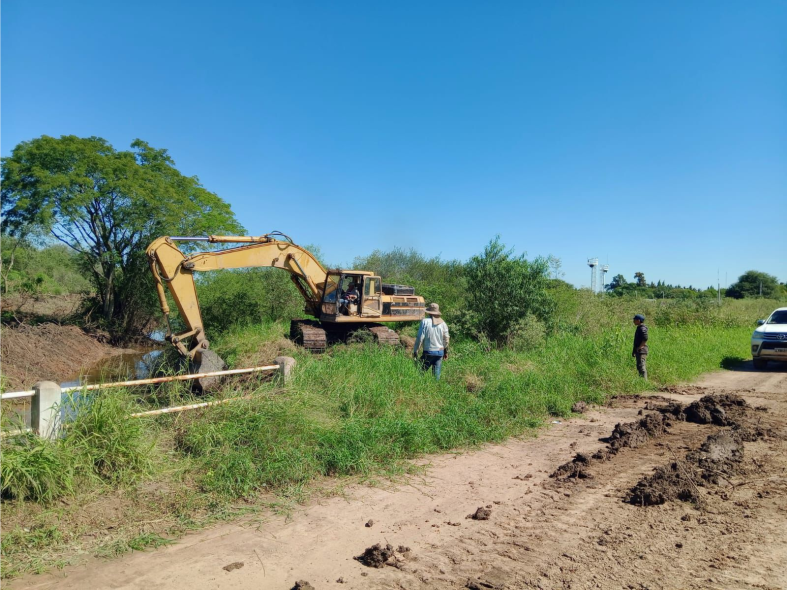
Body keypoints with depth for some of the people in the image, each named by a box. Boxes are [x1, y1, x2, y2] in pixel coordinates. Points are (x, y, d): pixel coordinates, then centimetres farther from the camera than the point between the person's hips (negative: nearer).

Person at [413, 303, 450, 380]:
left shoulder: (425, 321, -10)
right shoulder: (443, 323, 2)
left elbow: (420, 338, -12)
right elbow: (446, 339, 7)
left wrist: (415, 350, -5)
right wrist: (446, 352, 19)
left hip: (428, 352, -4)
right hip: (439, 352, 4)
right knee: (437, 373, 9)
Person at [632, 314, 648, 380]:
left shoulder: (642, 328, -14)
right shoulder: (638, 328, 17)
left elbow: (645, 338, -26)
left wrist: (639, 347, -20)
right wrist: (634, 350, 21)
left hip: (641, 350, -10)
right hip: (638, 351, 10)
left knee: (641, 367, -11)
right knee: (639, 367, 14)